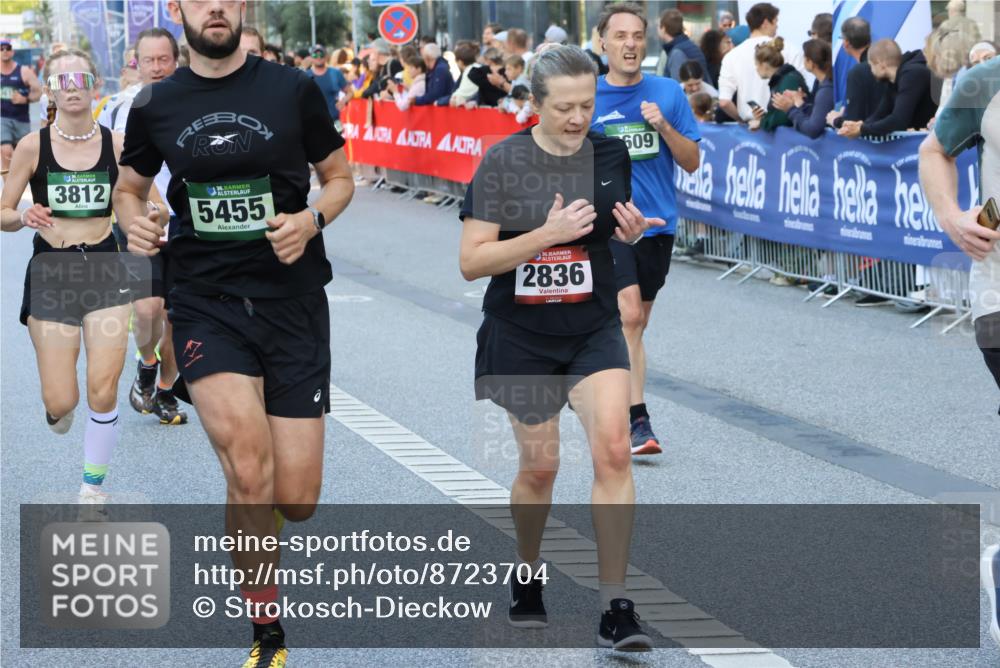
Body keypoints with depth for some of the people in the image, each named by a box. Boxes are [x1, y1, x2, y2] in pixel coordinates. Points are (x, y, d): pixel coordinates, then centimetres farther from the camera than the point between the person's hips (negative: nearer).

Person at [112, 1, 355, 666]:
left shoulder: (293, 90, -2)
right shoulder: (156, 107, 2)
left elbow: (341, 176, 10)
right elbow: (129, 187, 19)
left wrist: (311, 219, -11)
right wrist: (135, 221, -4)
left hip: (293, 303, 0)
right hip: (207, 304, 0)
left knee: (297, 502, -2)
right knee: (249, 466, -23)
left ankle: (249, 526, 38)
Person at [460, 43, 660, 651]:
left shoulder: (612, 155, -1)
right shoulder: (503, 162, -11)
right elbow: (472, 261, -15)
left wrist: (632, 231, -9)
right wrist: (548, 233, -25)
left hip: (594, 330, 1)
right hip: (521, 335, -1)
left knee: (613, 448, -17)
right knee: (540, 466, 8)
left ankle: (616, 608, -14)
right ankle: (528, 576, 38)